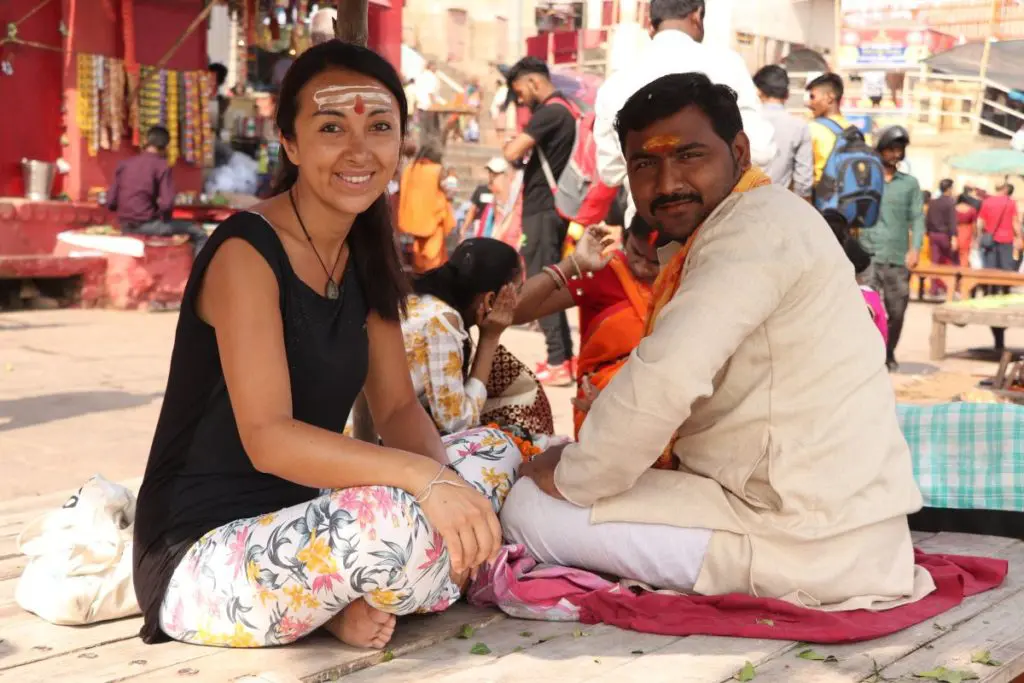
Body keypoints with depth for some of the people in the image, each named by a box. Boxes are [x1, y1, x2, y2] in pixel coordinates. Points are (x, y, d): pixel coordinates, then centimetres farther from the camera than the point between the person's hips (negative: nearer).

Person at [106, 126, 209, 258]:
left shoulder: (124, 164, 8)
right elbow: (166, 204, -18)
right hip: (147, 225, -7)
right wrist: (164, 217, 3)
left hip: (125, 227, 7)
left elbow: (110, 202, 5)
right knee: (199, 233, 3)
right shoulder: (161, 165, -7)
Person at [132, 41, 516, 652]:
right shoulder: (246, 254, -18)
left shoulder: (367, 255, 7)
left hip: (300, 522, 9)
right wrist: (424, 477, -39)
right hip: (201, 557, -8)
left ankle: (344, 592, -4)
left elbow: (399, 408, 4)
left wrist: (439, 480, -18)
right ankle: (346, 599, -1)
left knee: (496, 454, 7)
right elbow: (268, 438, -28)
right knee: (395, 518, -34)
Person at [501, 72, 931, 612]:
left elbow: (666, 380, -29)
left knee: (530, 507, -10)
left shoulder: (759, 222, -17)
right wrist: (584, 464, 2)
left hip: (810, 544, -10)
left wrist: (572, 479, -15)